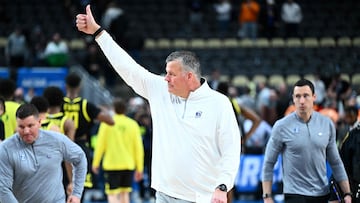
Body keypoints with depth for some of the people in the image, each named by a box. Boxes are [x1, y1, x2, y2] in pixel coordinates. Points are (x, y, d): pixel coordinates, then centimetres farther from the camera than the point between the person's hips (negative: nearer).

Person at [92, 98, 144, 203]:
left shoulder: (107, 122, -5)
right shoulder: (133, 124, 2)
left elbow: (100, 144, -4)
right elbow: (138, 147, 2)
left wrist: (95, 163, 6)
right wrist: (139, 168, 8)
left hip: (111, 165, -3)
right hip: (128, 165, 3)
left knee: (112, 194, -3)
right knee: (125, 193, 16)